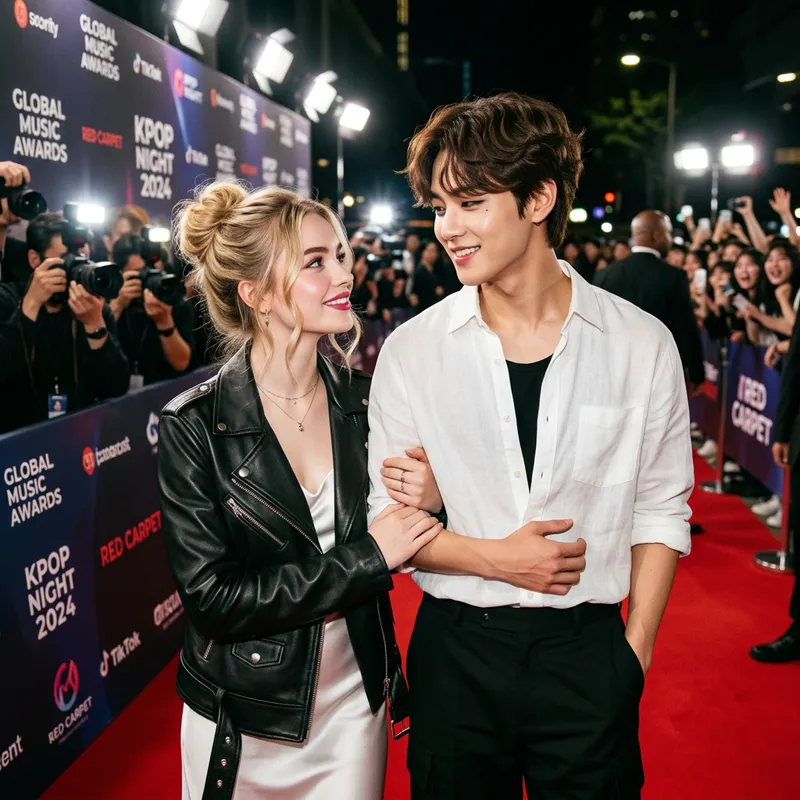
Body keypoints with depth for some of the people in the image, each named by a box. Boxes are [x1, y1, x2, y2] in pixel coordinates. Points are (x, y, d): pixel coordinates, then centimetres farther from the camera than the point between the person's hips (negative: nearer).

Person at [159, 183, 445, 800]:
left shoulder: (364, 401, -5)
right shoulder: (194, 428, -16)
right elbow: (212, 598, -18)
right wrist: (366, 557, -21)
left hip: (356, 708, 3)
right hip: (243, 723, -2)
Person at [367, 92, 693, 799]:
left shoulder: (642, 345, -6)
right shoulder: (411, 351, -5)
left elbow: (660, 511, 2)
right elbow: (385, 520, -1)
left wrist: (636, 653, -2)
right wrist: (493, 558, -15)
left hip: (588, 651, 0)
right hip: (455, 652, 1)